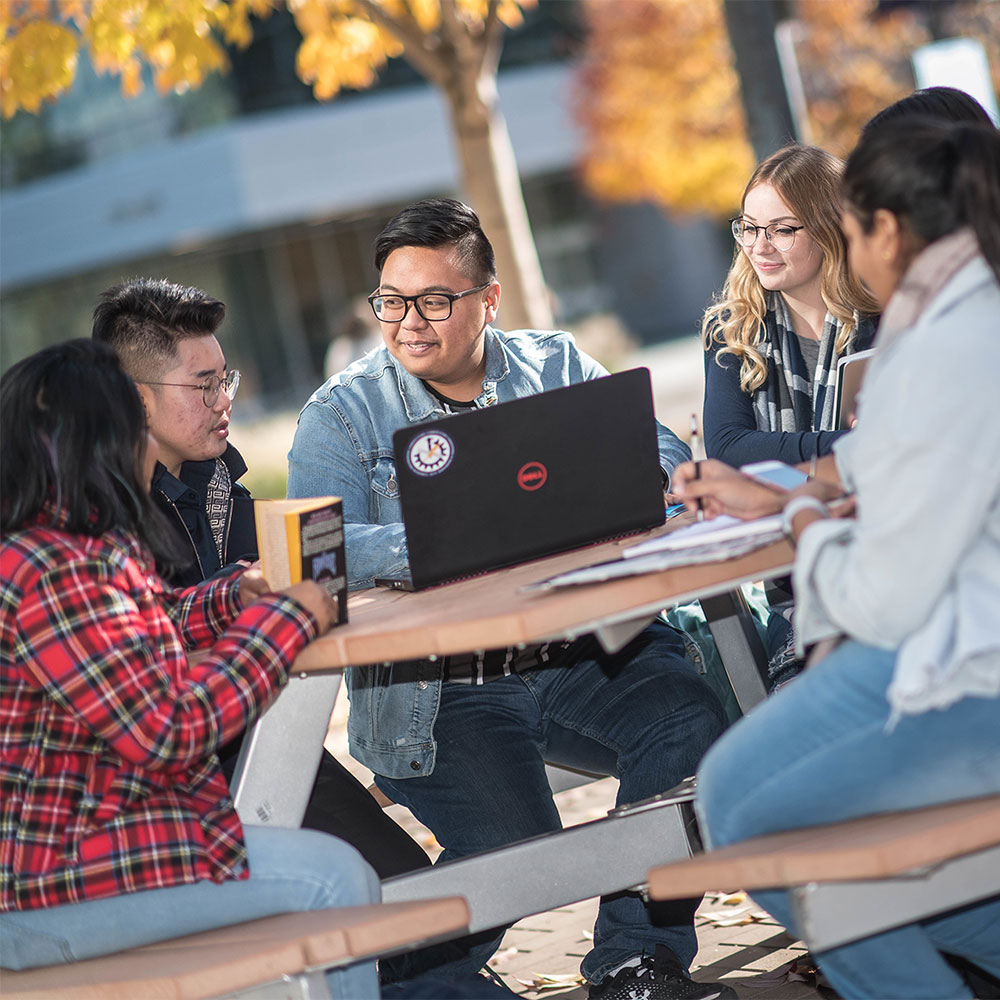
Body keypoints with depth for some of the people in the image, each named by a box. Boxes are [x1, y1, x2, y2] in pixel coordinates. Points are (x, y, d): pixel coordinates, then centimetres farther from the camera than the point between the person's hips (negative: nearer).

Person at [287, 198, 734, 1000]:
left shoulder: (557, 366, 12)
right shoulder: (342, 413, 3)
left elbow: (660, 455, 2)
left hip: (583, 652, 3)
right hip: (439, 684, -3)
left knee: (692, 724, -24)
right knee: (514, 842, -24)